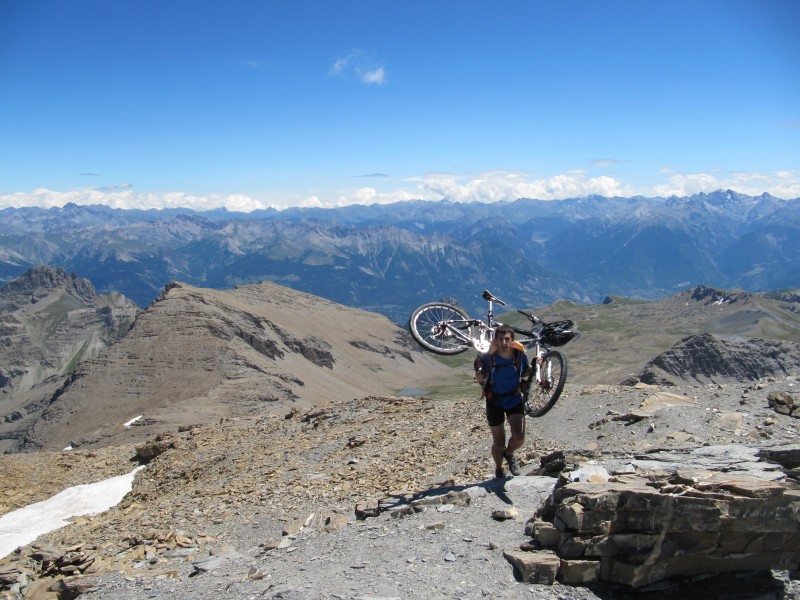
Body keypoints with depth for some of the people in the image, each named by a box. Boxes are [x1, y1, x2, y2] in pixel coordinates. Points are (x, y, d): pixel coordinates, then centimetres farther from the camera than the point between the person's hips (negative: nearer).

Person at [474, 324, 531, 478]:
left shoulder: (520, 355, -13)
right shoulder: (488, 357, -21)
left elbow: (527, 373, 5)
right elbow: (480, 379, -13)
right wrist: (479, 370, -32)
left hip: (515, 400, 1)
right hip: (495, 402, -1)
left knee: (519, 437, -15)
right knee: (499, 443, 7)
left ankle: (509, 454, 21)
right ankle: (499, 469, 37)